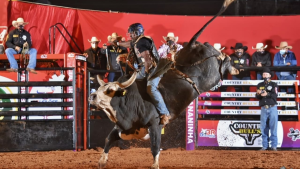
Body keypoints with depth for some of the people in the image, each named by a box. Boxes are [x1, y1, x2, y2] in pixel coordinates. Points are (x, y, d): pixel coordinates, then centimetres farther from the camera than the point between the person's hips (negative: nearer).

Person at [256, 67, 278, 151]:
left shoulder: (273, 84, 4)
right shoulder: (260, 85, 13)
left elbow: (275, 96, -8)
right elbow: (257, 97, 7)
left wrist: (267, 94, -25)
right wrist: (258, 93, -15)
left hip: (272, 108, -3)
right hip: (264, 109, 3)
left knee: (273, 127, -4)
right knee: (263, 128, 1)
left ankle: (274, 146, -2)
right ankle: (265, 146, 6)